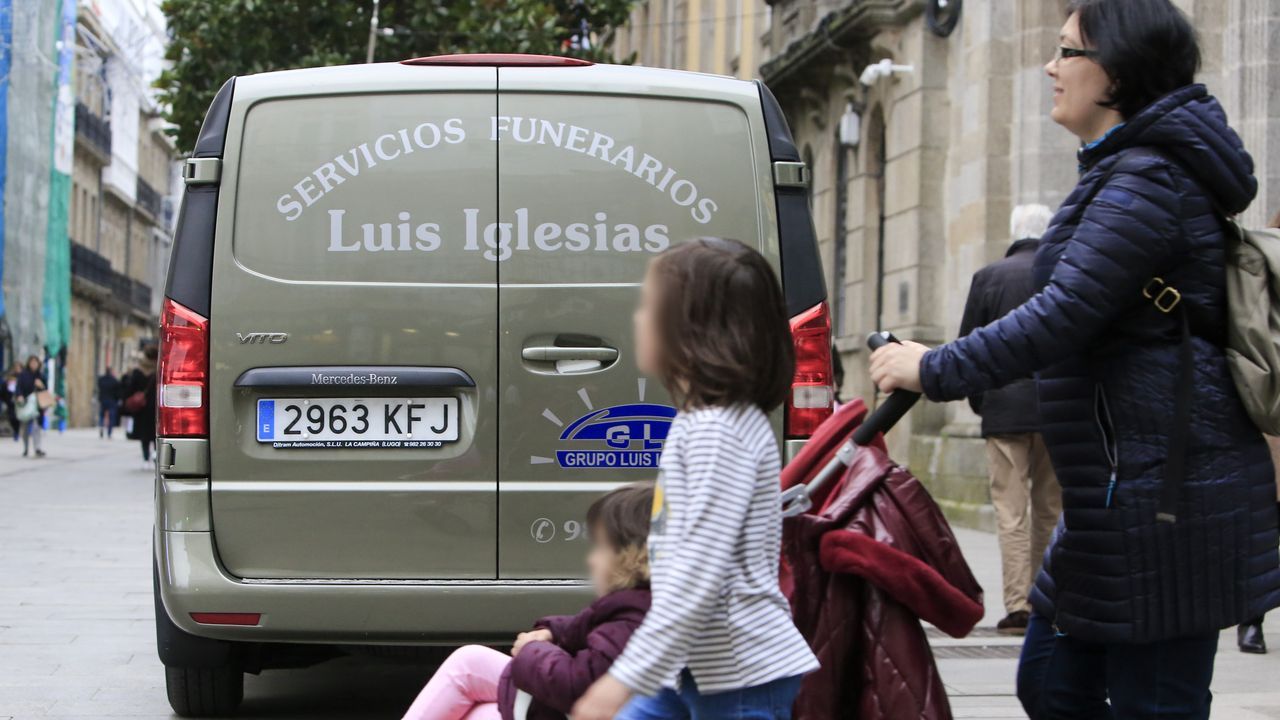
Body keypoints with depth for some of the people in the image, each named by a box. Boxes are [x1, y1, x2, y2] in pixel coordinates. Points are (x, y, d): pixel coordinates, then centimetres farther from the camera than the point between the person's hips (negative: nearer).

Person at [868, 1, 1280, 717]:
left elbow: (1062, 315, -23)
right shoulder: (1134, 168, 17)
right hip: (1129, 489, 11)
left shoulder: (1145, 180, -16)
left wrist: (936, 370, -14)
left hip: (1159, 492, -11)